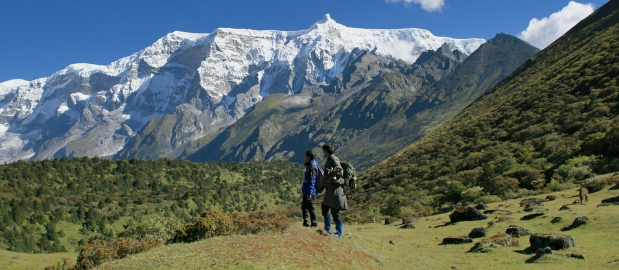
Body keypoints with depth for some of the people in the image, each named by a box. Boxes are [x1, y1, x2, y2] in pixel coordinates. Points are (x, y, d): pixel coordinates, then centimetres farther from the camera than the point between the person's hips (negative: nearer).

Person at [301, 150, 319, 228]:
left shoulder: (312, 166, -16)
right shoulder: (309, 165, 15)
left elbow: (312, 180, -20)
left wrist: (310, 193, -22)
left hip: (310, 193, -10)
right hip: (306, 192, 10)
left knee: (311, 208, -3)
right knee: (304, 207, 16)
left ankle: (314, 224, 4)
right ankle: (306, 223, 23)